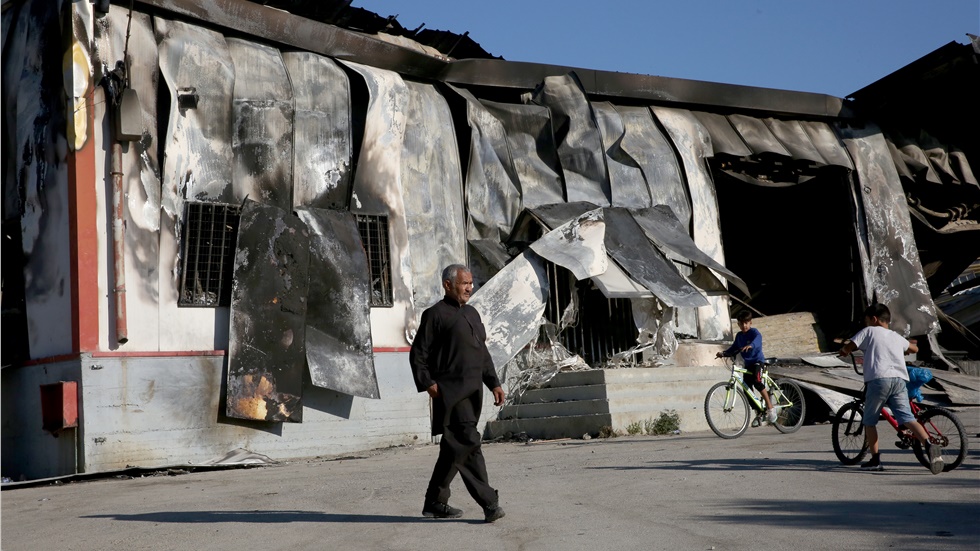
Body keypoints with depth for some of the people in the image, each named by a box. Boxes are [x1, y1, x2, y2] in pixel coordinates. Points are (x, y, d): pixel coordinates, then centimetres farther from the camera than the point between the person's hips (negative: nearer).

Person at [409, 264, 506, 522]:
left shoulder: (472, 313, 20)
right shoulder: (435, 314, -4)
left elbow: (483, 353, 24)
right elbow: (418, 354, -6)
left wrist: (494, 383, 16)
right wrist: (427, 383, -16)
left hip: (473, 391, 8)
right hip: (450, 392, -8)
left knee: (454, 448, 11)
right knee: (468, 442, -13)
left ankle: (435, 503, 20)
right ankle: (489, 502, -12)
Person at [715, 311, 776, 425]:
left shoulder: (754, 332, -9)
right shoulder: (739, 336, 11)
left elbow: (758, 339, -32)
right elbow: (733, 349, 14)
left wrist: (750, 345, -52)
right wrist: (723, 353, -4)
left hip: (757, 361, -7)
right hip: (748, 364, 7)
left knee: (756, 381, -30)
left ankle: (770, 407, -21)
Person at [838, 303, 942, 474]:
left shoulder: (869, 331, 13)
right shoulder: (897, 337, 28)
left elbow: (849, 347, 6)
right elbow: (914, 348, 46)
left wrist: (843, 351, 28)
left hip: (878, 379, -4)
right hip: (899, 379, 4)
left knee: (869, 420, 10)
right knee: (908, 418, -4)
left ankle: (875, 459, 10)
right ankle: (929, 445, -28)